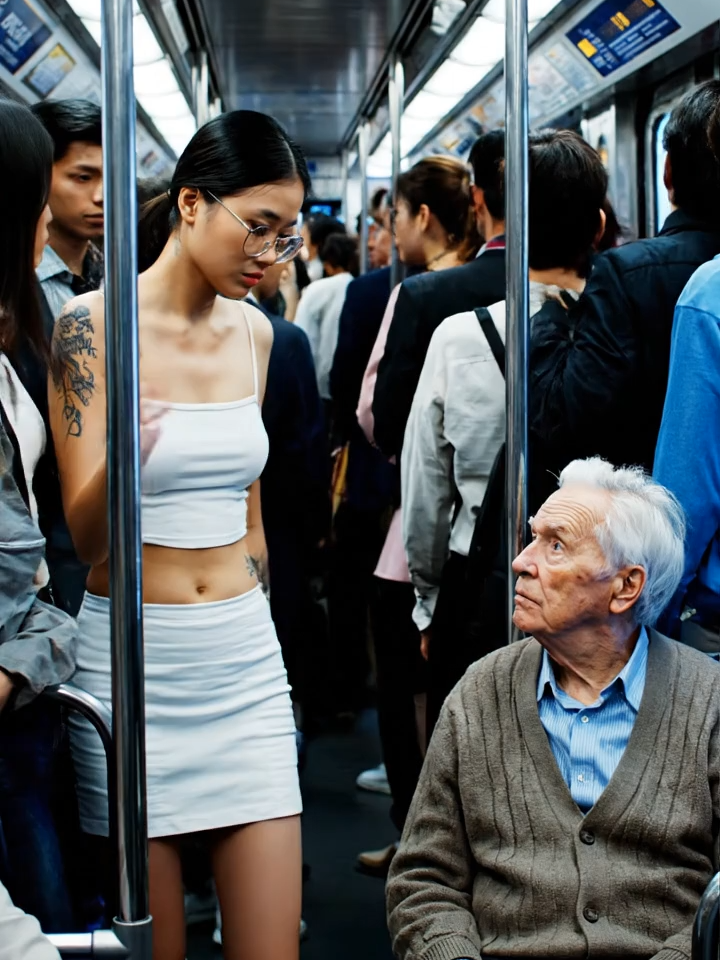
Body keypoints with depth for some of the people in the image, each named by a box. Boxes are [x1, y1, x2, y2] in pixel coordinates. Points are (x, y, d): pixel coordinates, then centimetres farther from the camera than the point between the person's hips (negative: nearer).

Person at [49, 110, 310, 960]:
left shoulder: (253, 332, 9)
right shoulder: (91, 325, -8)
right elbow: (86, 538, -13)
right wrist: (120, 457, -32)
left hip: (244, 656, 5)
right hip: (135, 658, -4)